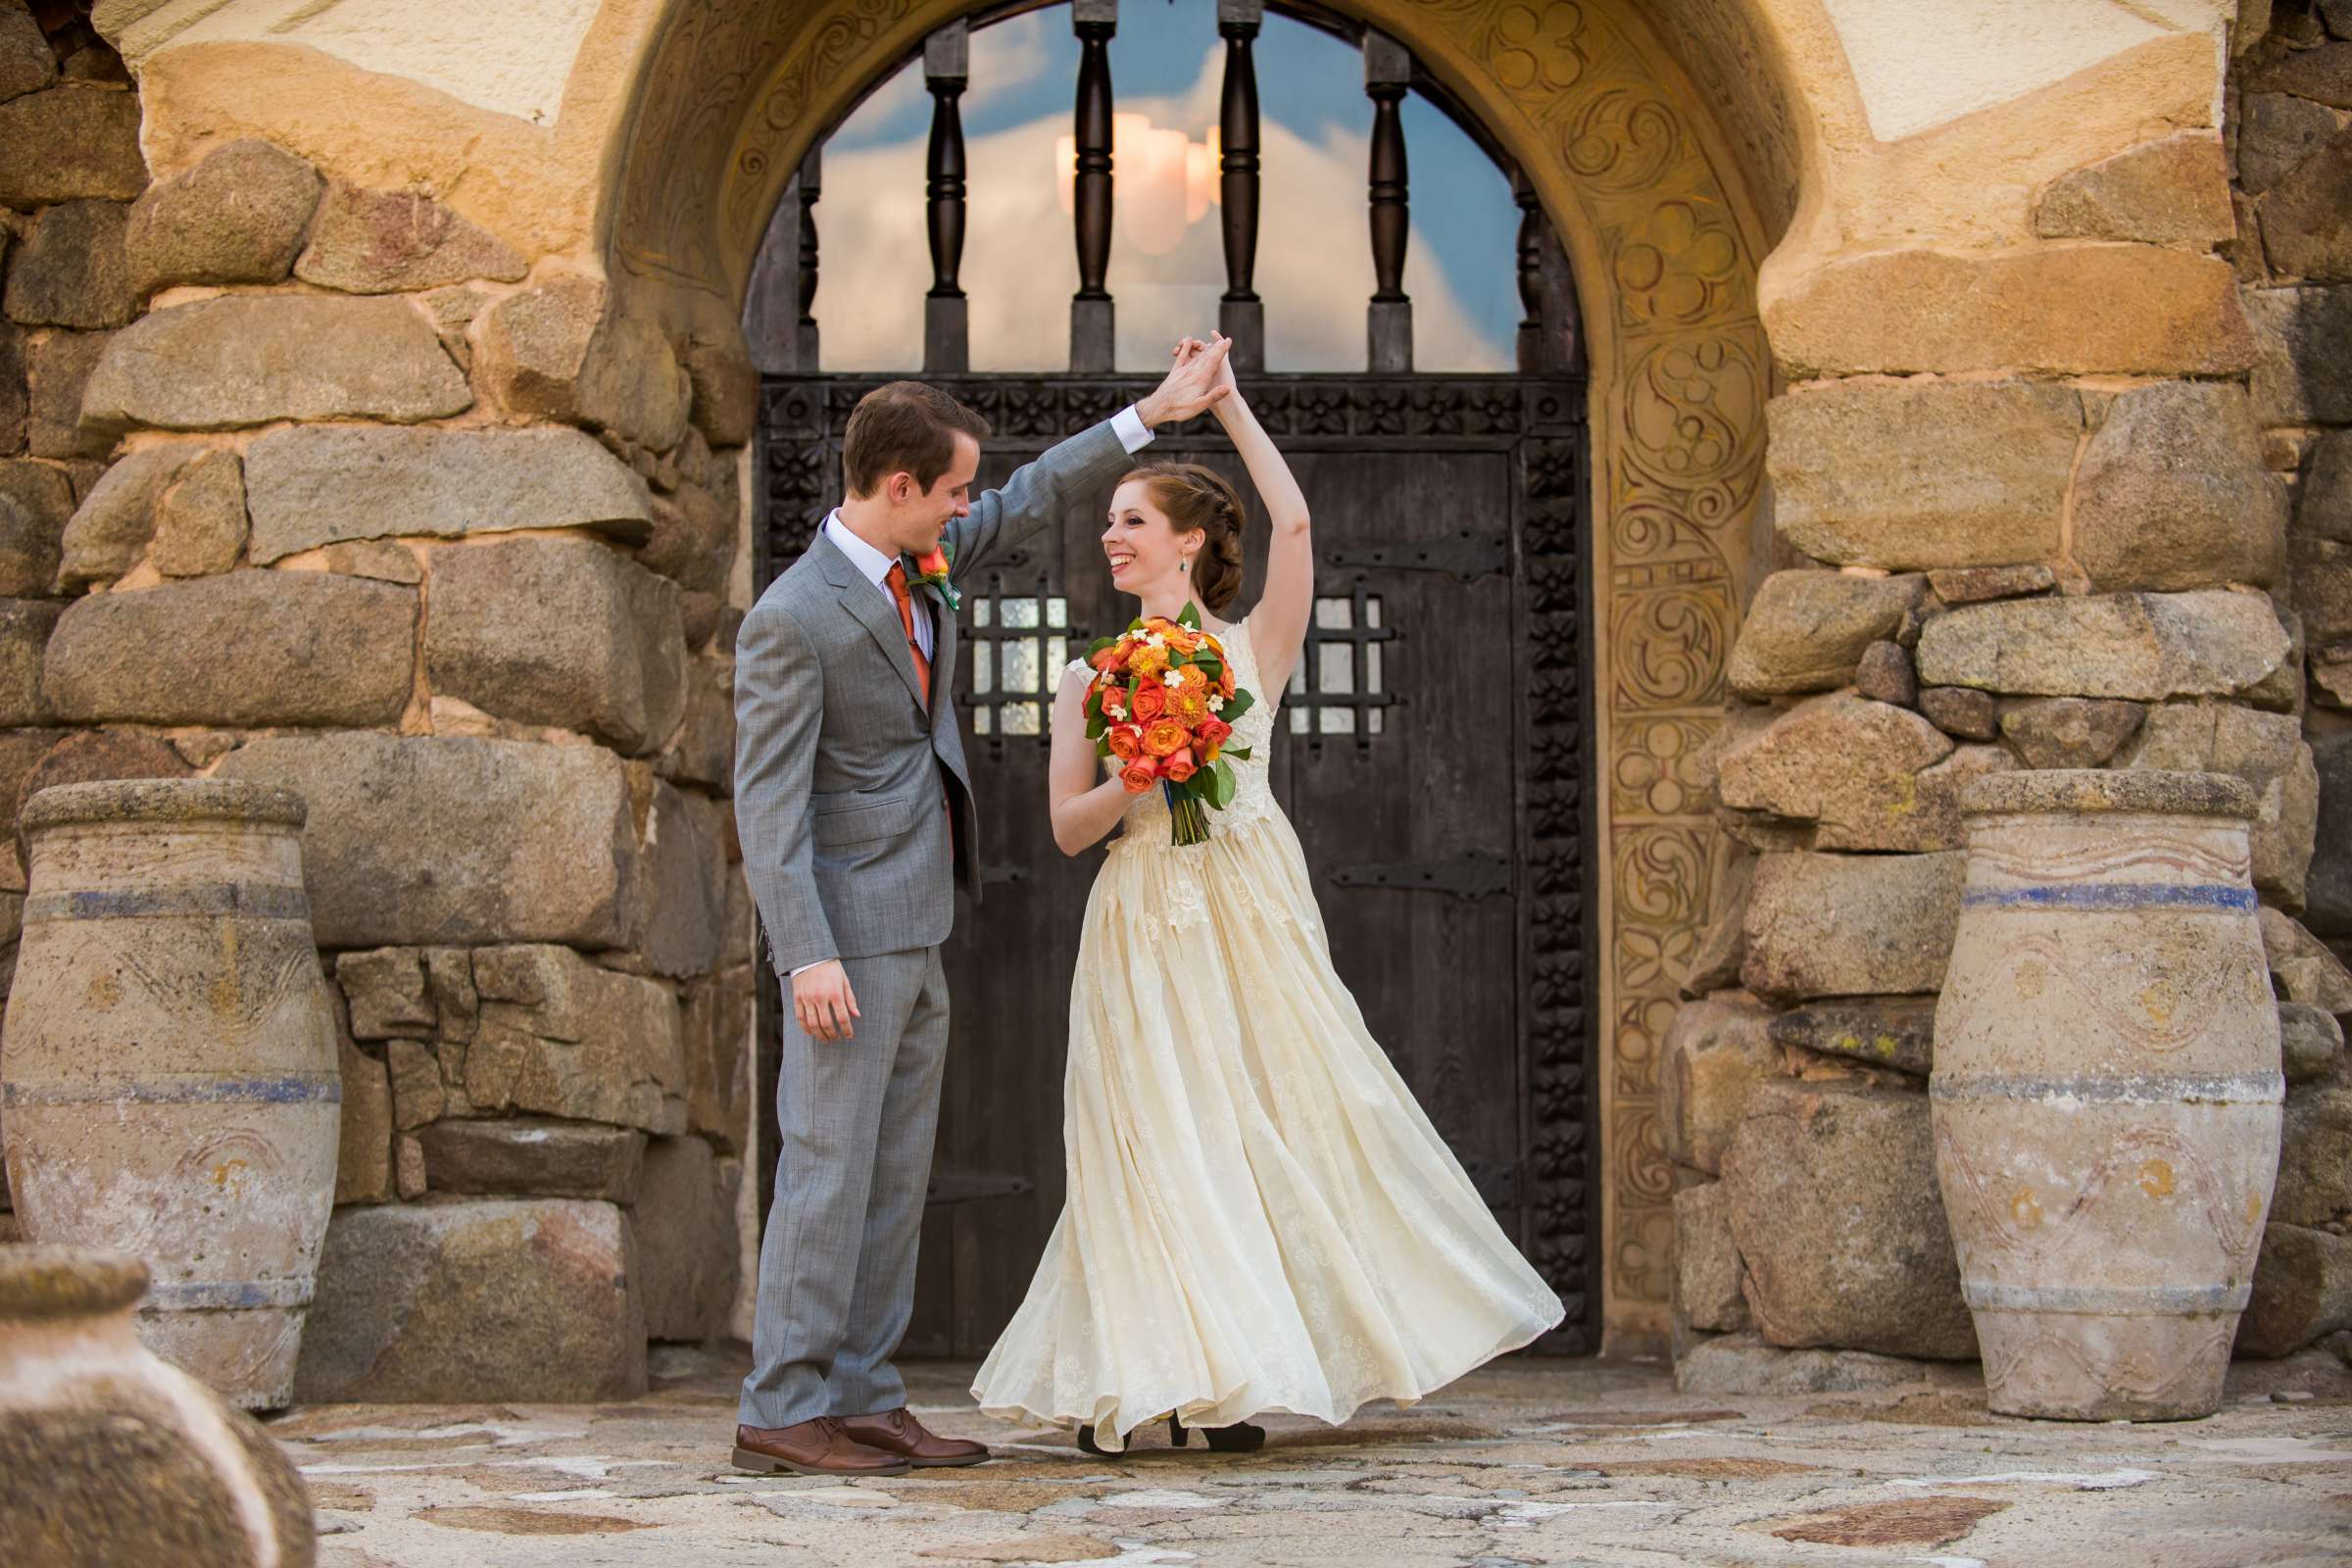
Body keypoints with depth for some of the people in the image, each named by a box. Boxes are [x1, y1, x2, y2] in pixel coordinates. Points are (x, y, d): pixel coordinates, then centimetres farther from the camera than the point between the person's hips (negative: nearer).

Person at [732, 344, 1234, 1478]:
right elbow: (767, 803, -18)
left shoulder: (919, 557, 8)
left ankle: (860, 1400, 14)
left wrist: (1150, 415, 23)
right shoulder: (791, 621, -16)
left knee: (895, 1176, 9)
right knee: (830, 1165, -8)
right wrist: (807, 954, -25)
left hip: (916, 936, 9)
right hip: (851, 935, -9)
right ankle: (781, 1411, -4)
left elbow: (1030, 502, 25)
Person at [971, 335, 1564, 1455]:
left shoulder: (1252, 650, 5)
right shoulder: (1089, 677, 8)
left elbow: (1293, 523, -8)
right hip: (1143, 928, 0)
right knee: (1152, 1141, -5)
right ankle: (1122, 1379, 2)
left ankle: (1221, 1381, 13)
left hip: (1251, 920, 0)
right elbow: (1069, 826, 5)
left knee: (1275, 1128, 1)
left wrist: (1226, 401, -3)